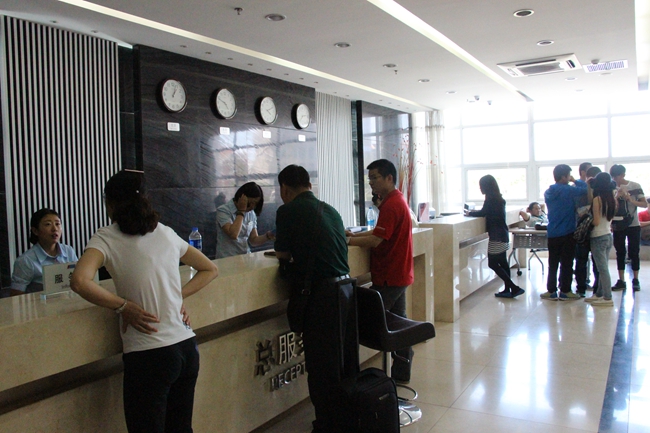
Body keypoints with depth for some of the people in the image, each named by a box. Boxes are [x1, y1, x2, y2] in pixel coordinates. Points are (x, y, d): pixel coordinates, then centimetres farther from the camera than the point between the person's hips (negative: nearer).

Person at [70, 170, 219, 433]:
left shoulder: (106, 238, -4)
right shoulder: (166, 233, 9)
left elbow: (80, 281, -22)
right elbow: (210, 269, 18)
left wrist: (123, 306, -10)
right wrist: (178, 296, 10)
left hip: (148, 354, -5)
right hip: (187, 347, 5)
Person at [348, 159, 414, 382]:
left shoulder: (391, 205, -19)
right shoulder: (396, 200, 14)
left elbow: (376, 240, -23)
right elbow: (381, 232, 17)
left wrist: (347, 241, -16)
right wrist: (355, 235, 6)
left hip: (388, 277, -10)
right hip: (398, 273, 10)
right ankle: (401, 372, 25)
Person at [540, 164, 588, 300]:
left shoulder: (548, 192, 8)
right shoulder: (568, 190, -13)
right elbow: (586, 188, -12)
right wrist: (575, 181, 3)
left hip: (552, 234, 5)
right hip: (567, 233, -5)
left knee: (553, 264, 9)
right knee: (567, 263, 4)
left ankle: (551, 291, 13)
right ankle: (565, 291, 9)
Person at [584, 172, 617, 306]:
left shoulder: (597, 199, -14)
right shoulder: (611, 199, 7)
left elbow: (596, 221, -15)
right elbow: (609, 218, 16)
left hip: (598, 237, -8)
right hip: (608, 235, 8)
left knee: (602, 268, -4)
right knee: (603, 267, 13)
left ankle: (607, 298, -1)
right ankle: (599, 294, 22)